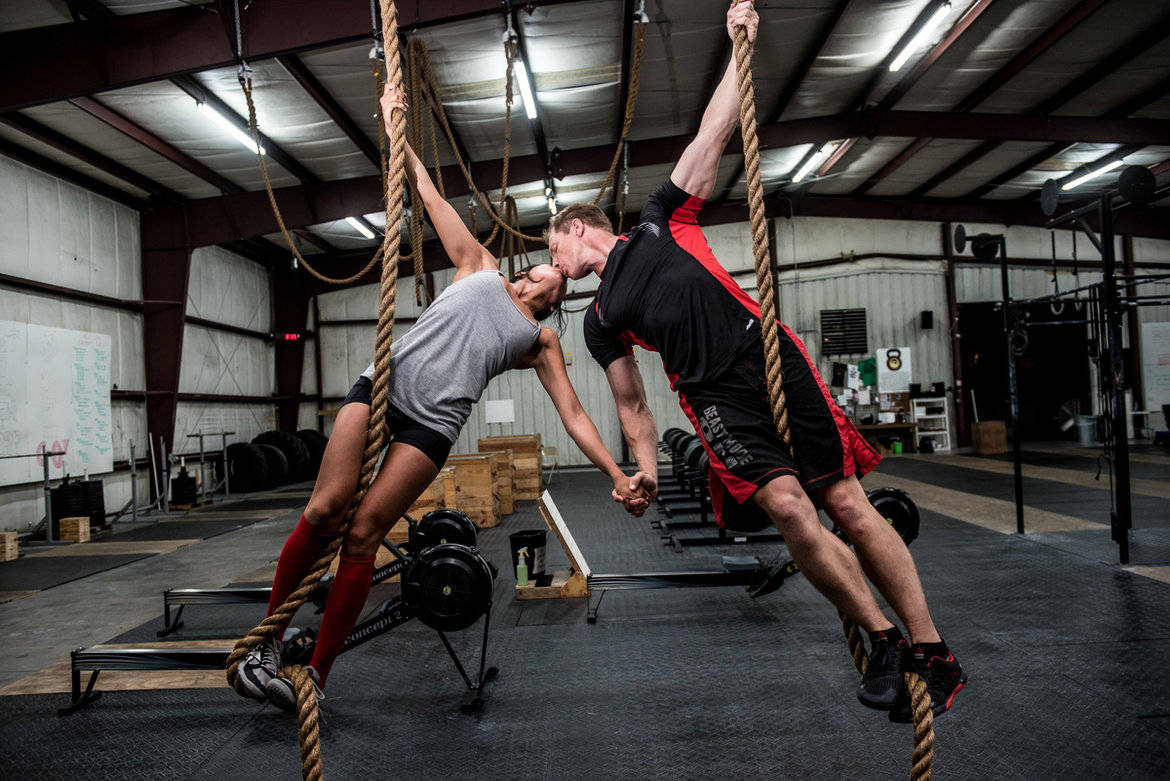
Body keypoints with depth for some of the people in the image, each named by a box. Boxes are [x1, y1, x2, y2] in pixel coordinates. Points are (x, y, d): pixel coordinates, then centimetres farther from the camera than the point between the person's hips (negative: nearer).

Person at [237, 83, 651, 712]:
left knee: (362, 536, -8)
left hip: (433, 422, -1)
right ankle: (267, 640, 8)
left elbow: (573, 414, 14)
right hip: (381, 384, 1)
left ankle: (316, 674, 6)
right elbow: (426, 191, 23)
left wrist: (617, 477, 5)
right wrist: (393, 124, 21)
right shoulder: (481, 269, 23)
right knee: (323, 512, -10)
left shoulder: (541, 341, 21)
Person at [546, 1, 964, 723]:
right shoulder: (601, 320, 20)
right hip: (715, 398, 1)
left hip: (773, 358, -1)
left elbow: (713, 136, 13)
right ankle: (882, 642, -3)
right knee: (789, 508, -21)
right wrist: (647, 468, 6)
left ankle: (931, 649, 4)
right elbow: (633, 404, 18)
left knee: (849, 506, -6)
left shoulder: (662, 222, 15)